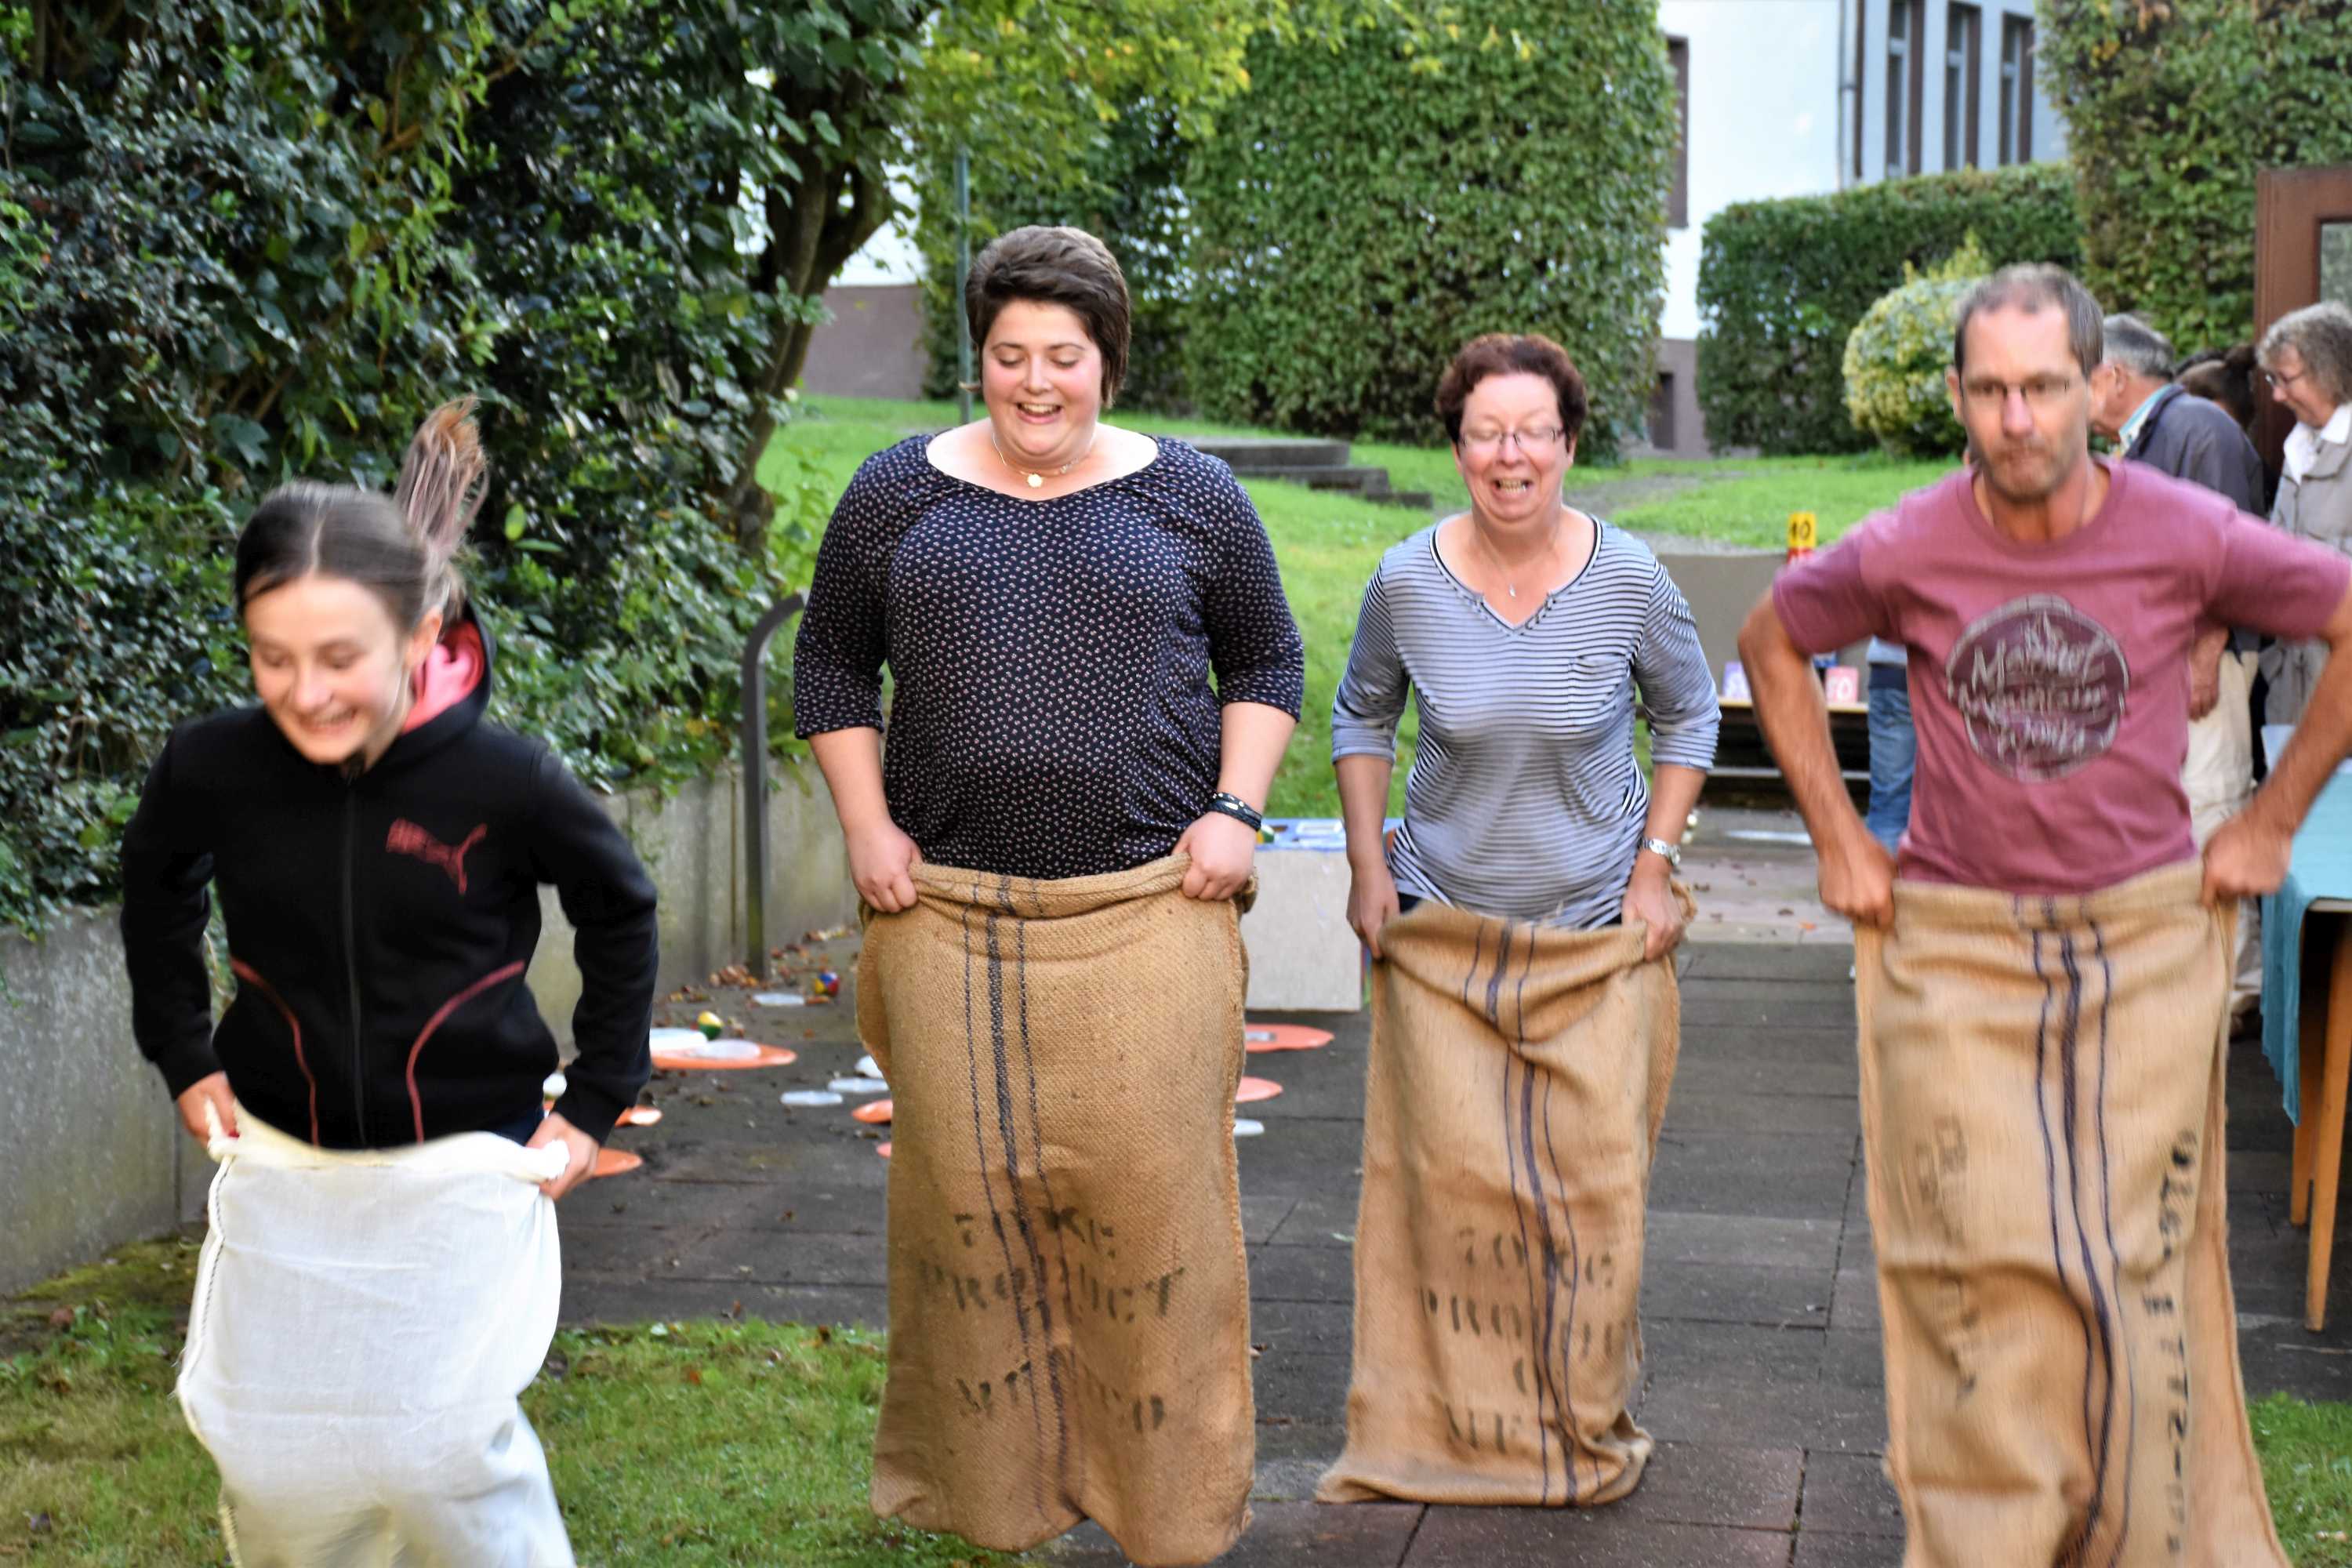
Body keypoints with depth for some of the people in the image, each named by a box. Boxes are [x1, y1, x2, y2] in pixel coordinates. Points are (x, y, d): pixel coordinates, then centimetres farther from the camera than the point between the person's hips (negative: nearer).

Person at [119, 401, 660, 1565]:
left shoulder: (504, 783, -21)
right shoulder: (213, 768, -14)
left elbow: (620, 913, -2)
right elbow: (156, 890, 10)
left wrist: (596, 1102, -1)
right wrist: (183, 1057, 8)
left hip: (459, 1172, -3)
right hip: (280, 1164, 3)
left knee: (439, 1443, -5)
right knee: (270, 1459, 8)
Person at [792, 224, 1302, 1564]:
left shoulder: (1190, 496, 6)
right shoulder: (898, 495, 7)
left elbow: (1267, 664, 14)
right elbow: (831, 667, 14)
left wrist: (1236, 810, 0)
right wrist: (867, 825, 3)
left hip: (1147, 915, -1)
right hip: (950, 920, 1)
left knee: (1154, 1200, 1)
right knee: (968, 1198, 6)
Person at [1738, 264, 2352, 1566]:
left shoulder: (2187, 533, -9)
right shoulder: (1904, 552, -8)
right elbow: (1770, 642, 11)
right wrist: (1839, 838, 7)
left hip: (2146, 937, 0)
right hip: (1953, 944, 0)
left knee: (2139, 1262, 6)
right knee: (1978, 1271, 0)